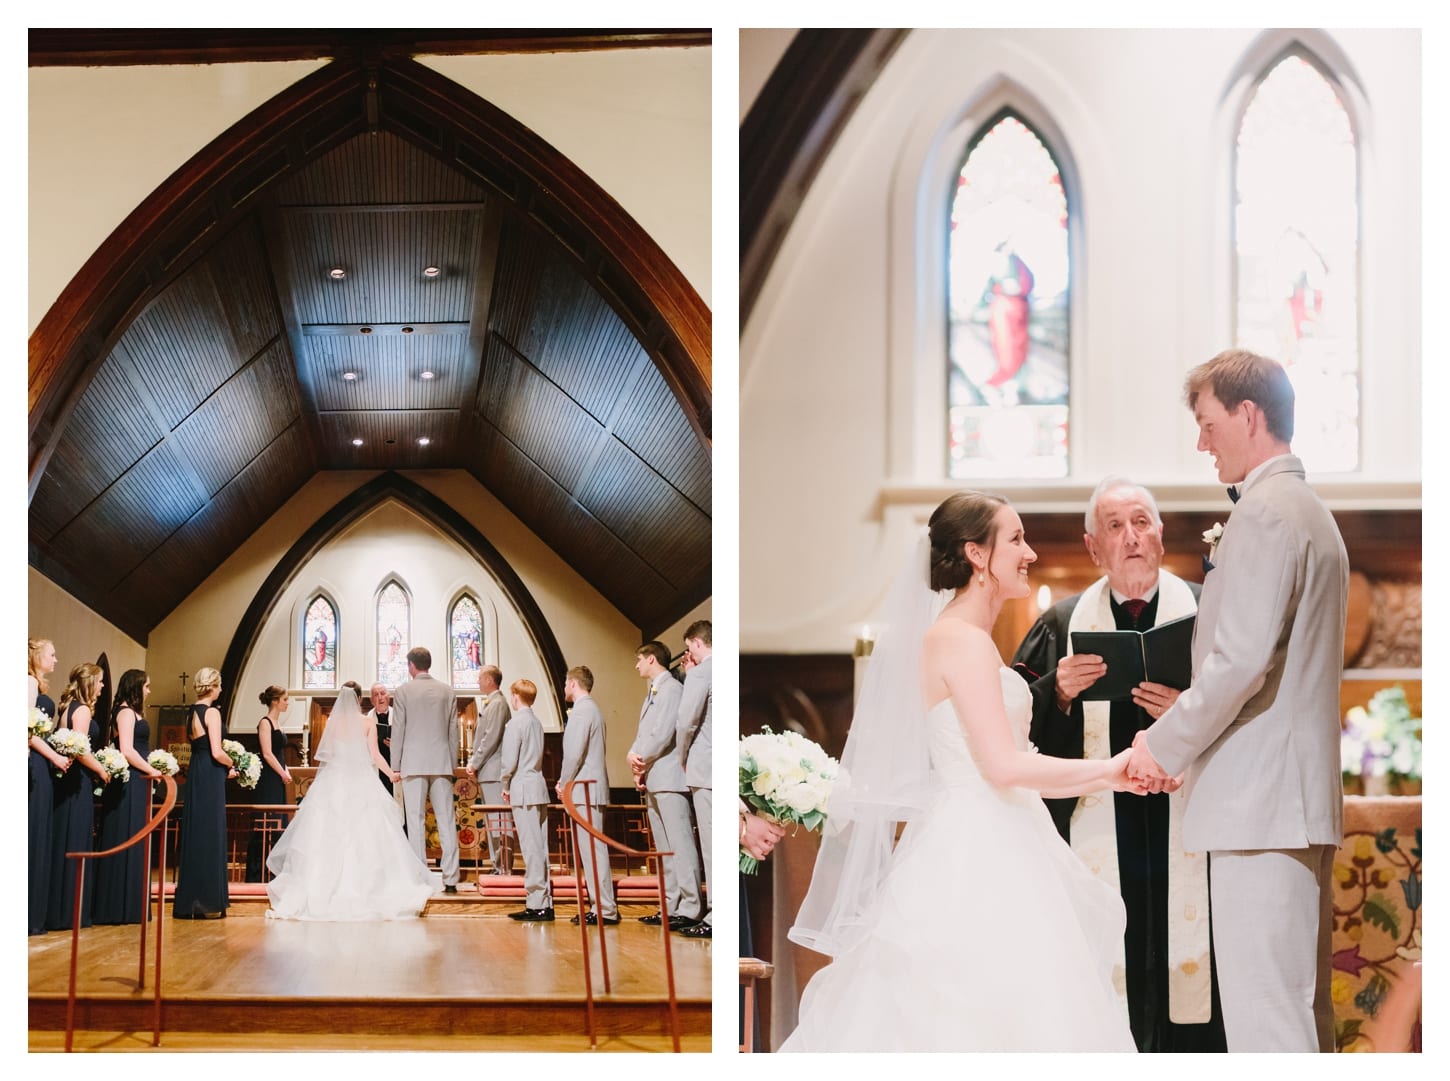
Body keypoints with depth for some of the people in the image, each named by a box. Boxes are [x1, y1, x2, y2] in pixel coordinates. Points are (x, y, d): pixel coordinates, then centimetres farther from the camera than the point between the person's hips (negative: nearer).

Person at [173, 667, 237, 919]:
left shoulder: (192, 712, 13)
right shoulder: (212, 712, -13)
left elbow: (200, 747, 13)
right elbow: (217, 752, -18)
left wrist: (225, 767, 10)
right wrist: (232, 765, 0)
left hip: (195, 775, 8)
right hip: (211, 778, -8)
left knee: (194, 836, 11)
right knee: (210, 835, -3)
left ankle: (188, 902, 15)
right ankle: (208, 902, 0)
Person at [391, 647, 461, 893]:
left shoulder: (403, 691, -2)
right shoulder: (447, 691, 7)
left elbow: (398, 731, -2)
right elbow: (453, 730, 9)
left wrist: (395, 766, 3)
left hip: (413, 764, -3)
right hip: (442, 763, 3)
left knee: (415, 820, 1)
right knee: (446, 820, 3)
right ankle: (450, 879, 2)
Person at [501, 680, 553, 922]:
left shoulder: (515, 724, -9)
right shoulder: (537, 723, 16)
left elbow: (509, 760, -13)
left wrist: (505, 785, 3)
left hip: (523, 789, -8)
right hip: (539, 786, 8)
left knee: (531, 848, -8)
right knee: (540, 848, 9)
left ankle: (537, 904, -9)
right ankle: (544, 903, 11)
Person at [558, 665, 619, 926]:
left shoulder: (581, 711, -12)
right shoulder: (592, 710, 20)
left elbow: (575, 753, -18)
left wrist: (564, 784, -6)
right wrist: (566, 782, 16)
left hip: (585, 790, -10)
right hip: (592, 789, 10)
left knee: (592, 849, -10)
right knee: (589, 850, 11)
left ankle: (606, 910, -10)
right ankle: (601, 906, 12)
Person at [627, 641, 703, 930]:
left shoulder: (671, 689, -8)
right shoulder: (652, 692, 20)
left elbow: (663, 733, -16)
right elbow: (644, 733, 18)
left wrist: (640, 759, -5)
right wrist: (636, 758, 0)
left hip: (669, 778, -10)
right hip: (652, 781, 10)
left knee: (680, 846, -11)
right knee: (664, 849, 10)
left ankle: (689, 910, -12)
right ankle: (671, 906, 13)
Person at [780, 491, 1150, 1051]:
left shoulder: (964, 638, 17)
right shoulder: (962, 639, -13)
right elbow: (1004, 766, -19)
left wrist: (1102, 779, 15)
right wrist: (1105, 770, -9)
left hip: (989, 852, 9)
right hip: (977, 859, -9)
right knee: (987, 1015, -8)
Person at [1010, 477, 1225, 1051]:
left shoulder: (1204, 612, 8)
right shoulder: (1063, 625, 12)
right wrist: (1057, 693, -11)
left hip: (1182, 826, -1)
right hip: (1097, 828, 1)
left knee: (1188, 971, -3)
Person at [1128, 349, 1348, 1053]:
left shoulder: (1264, 512, -12)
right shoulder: (1312, 512, 21)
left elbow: (1242, 660, -21)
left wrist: (1167, 744, -9)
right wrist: (1189, 733, 17)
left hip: (1260, 801, -11)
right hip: (1303, 799, 11)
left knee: (1262, 1016, -9)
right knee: (1304, 1006, 14)